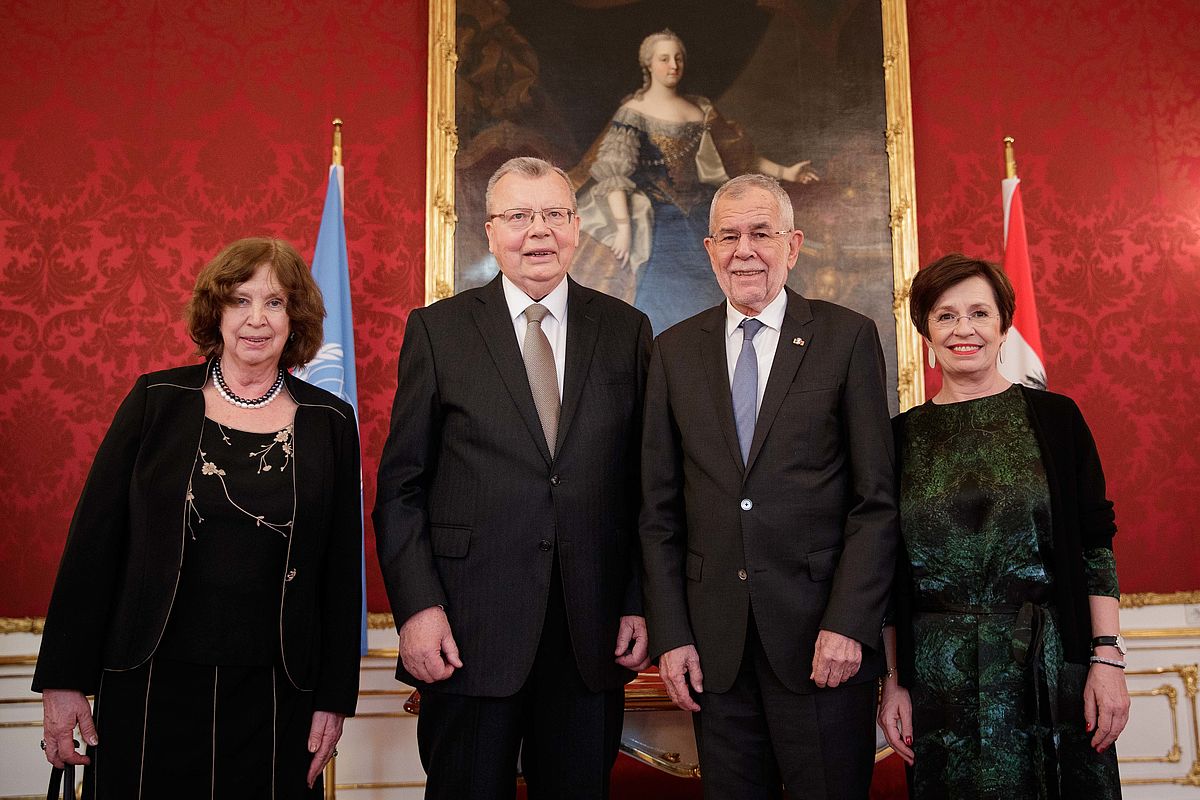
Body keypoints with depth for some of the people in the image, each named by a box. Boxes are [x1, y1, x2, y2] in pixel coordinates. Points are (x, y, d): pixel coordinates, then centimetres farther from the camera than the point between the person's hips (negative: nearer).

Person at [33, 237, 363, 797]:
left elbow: (341, 569, 3)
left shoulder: (330, 422, 1)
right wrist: (64, 679, -3)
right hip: (149, 687, 0)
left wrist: (335, 698, 2)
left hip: (272, 694, 1)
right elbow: (93, 538, 0)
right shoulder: (156, 401, 0)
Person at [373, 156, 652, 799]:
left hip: (593, 635, 2)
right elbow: (401, 485, 0)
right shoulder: (437, 329, 2)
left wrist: (641, 604, 1)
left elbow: (646, 482, 6)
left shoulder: (626, 330, 6)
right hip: (470, 632, -1)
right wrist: (416, 607, -8)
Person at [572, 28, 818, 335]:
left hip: (703, 217, 5)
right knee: (664, 305, -9)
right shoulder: (634, 112, -6)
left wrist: (784, 172, 21)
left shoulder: (700, 108, 11)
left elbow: (735, 152, 21)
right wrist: (623, 227, -24)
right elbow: (613, 173, -14)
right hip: (664, 223, -5)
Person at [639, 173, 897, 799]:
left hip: (823, 634, -2)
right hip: (715, 641, 2)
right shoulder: (674, 351, 7)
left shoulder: (848, 337, 0)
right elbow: (659, 508, 7)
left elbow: (877, 497, -3)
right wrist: (670, 634, 1)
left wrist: (848, 624, -11)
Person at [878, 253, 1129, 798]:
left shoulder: (1054, 417, 2)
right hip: (940, 680, 1)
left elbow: (1095, 545, 0)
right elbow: (892, 573, 5)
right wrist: (893, 681, 2)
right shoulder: (902, 436, 4)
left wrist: (1107, 658, -8)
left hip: (1051, 669, 0)